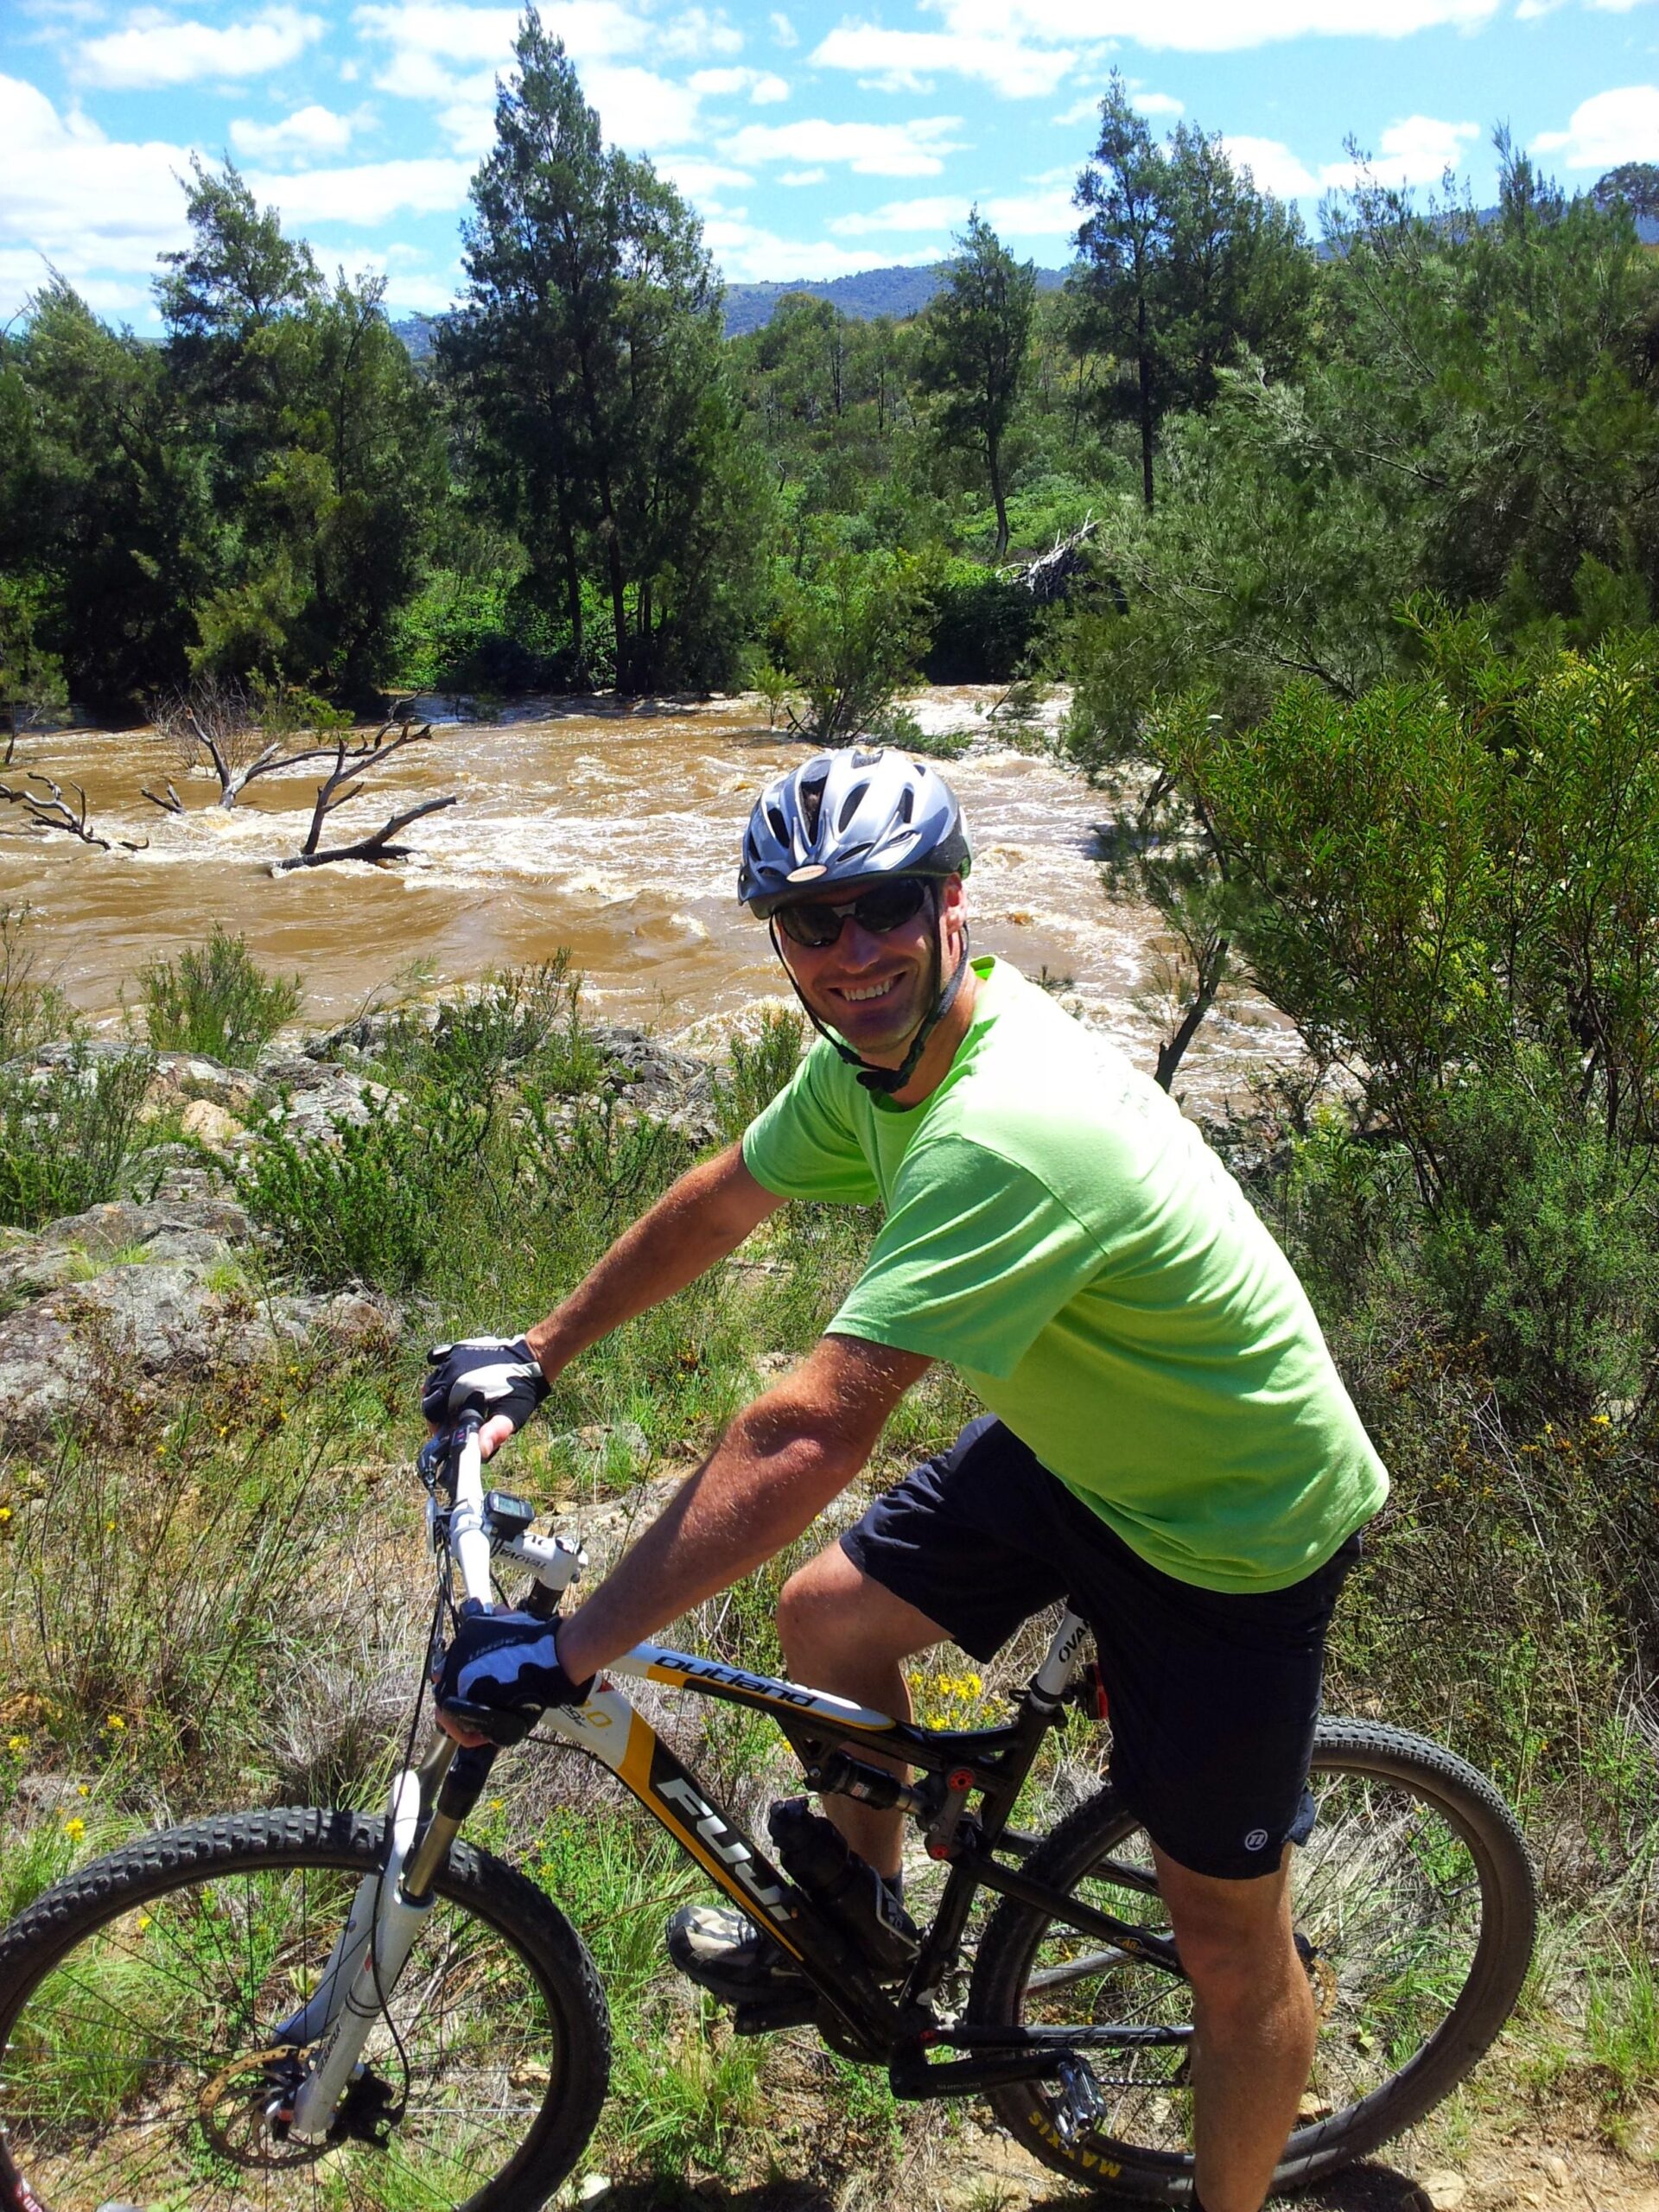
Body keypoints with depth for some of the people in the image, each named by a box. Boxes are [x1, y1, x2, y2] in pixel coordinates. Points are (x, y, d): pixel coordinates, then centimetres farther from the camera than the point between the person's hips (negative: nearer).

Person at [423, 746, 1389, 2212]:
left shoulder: (1007, 1132, -38)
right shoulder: (878, 1047, -9)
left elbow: (808, 1440, -41)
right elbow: (719, 1204, 7)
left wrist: (565, 1655, -35)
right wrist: (538, 1355, 12)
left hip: (1233, 1530, -8)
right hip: (1076, 1443, 8)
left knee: (1228, 1940, 6)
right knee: (828, 1612, 14)